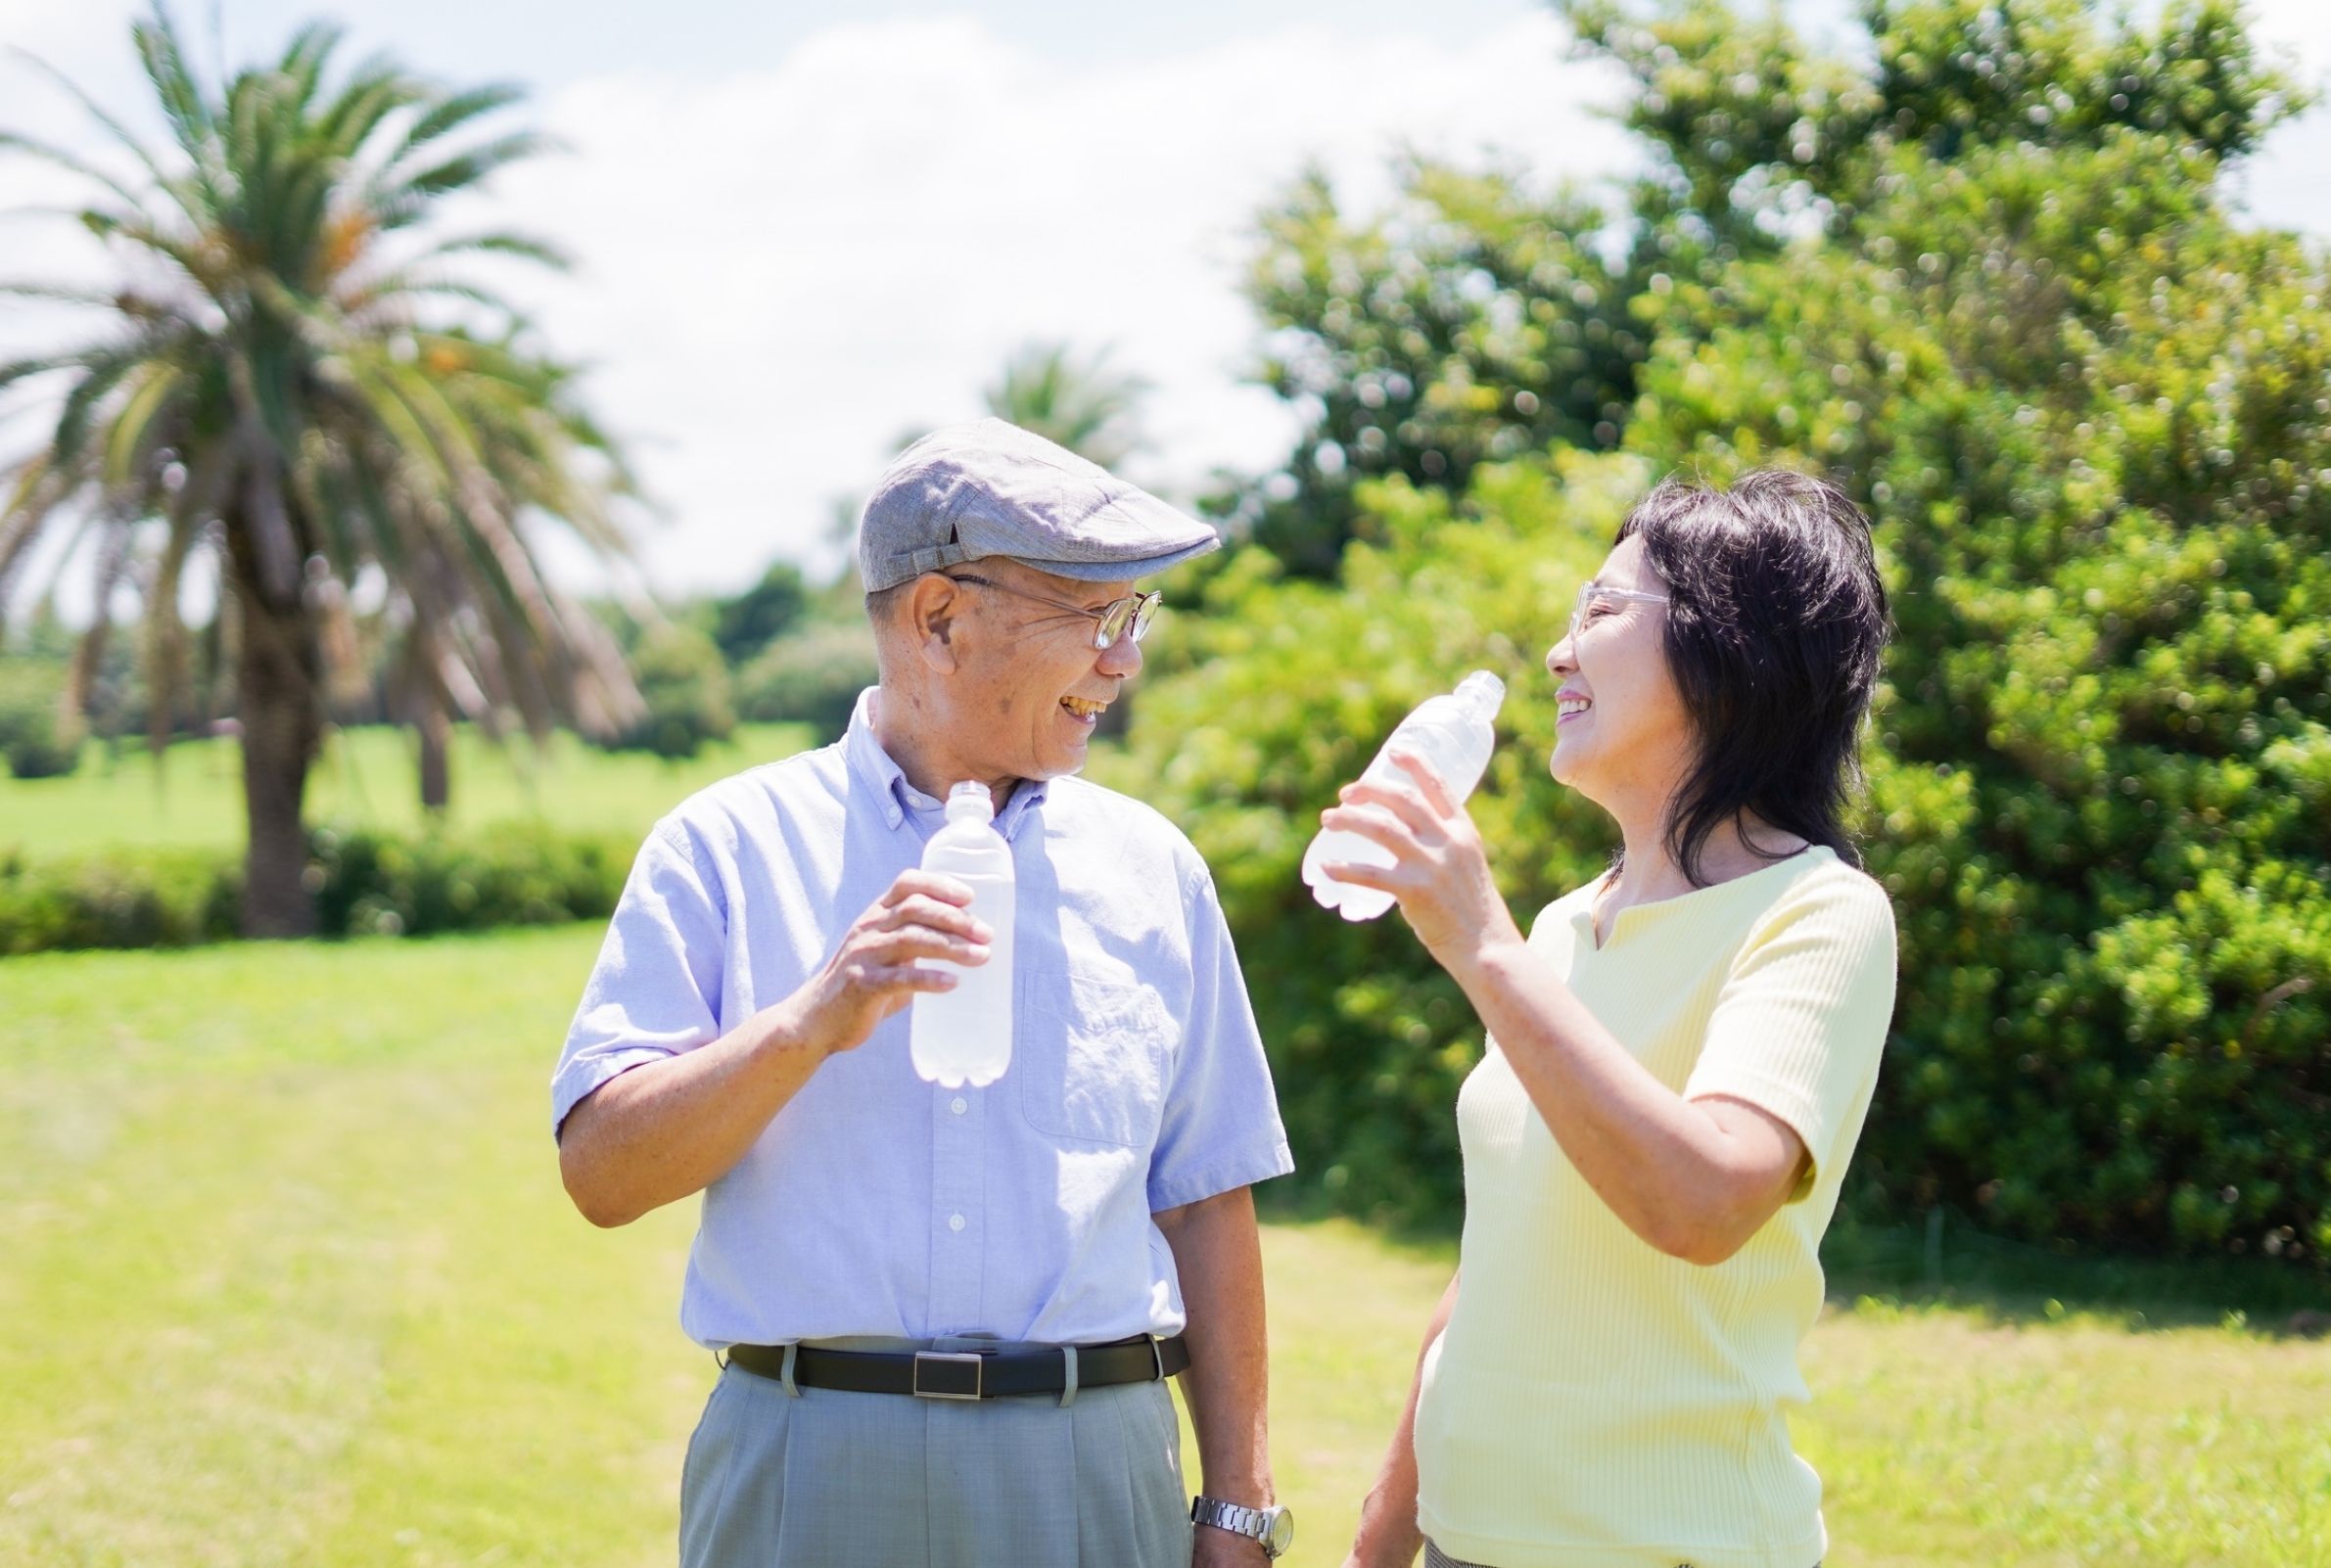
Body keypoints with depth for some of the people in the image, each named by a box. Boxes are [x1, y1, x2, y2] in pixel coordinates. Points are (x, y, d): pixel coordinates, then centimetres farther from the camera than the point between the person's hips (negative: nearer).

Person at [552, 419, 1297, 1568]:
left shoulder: (1148, 865, 11)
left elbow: (1205, 1205, 11)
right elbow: (602, 1171, -6)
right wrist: (811, 1026, -19)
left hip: (1092, 1474, 2)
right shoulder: (728, 847, 2)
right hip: (811, 1473, -2)